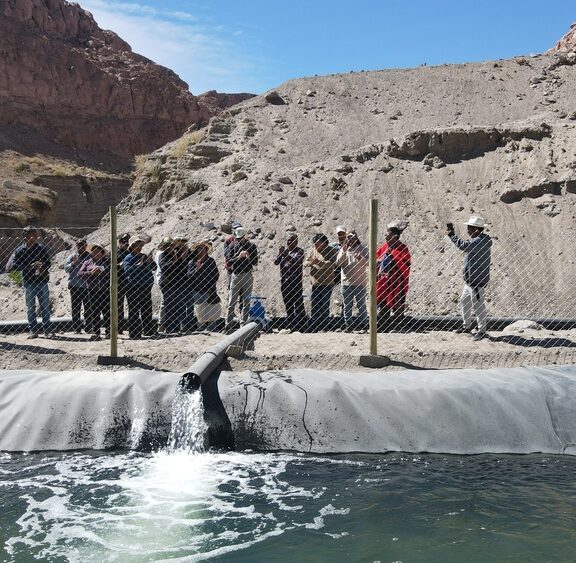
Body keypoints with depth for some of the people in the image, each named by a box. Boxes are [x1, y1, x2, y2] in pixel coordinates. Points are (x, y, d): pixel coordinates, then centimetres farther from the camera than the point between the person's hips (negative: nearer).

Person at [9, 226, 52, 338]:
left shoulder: (42, 248, 4)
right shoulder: (20, 251, -2)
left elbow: (48, 263, 9)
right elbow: (12, 265, -12)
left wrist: (42, 267, -15)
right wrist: (29, 267, -20)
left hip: (42, 281, 1)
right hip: (28, 283, -1)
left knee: (45, 307, 3)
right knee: (30, 308, 4)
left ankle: (47, 330, 9)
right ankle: (33, 331, 11)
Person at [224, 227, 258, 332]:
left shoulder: (251, 246, 4)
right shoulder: (232, 246, 3)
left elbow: (255, 262, 1)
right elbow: (228, 262, -5)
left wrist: (249, 257, -18)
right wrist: (238, 257, -20)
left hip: (248, 275, 1)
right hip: (235, 275, -1)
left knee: (246, 301, 3)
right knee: (232, 302, -3)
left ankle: (244, 324, 7)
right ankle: (228, 325, -2)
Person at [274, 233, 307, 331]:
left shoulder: (299, 251, 0)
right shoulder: (284, 250, 15)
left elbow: (298, 262, -17)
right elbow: (276, 262, 5)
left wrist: (286, 255, -23)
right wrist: (280, 254, -12)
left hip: (296, 280, -5)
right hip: (284, 281, 6)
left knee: (298, 304, -8)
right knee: (288, 305, 9)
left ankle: (301, 327, -8)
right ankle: (291, 326, 16)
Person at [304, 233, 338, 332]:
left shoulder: (332, 251, -2)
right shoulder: (312, 250, 12)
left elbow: (332, 264, -15)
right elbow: (305, 263, 11)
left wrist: (319, 262, -25)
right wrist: (309, 263, -14)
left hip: (327, 283, -4)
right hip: (315, 282, 4)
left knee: (324, 305, -2)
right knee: (314, 305, 4)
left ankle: (324, 327, 4)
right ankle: (313, 328, 8)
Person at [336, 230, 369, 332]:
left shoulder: (363, 249, 4)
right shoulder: (343, 249, 11)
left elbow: (368, 262, -7)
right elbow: (338, 263, -1)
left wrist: (360, 258, -27)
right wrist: (344, 251, -11)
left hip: (360, 282, -2)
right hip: (346, 282, 3)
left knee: (361, 305, -1)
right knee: (347, 306, 5)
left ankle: (363, 325, 4)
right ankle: (348, 326, 11)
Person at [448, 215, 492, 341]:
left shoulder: (481, 240, -22)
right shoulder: (479, 239, 12)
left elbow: (464, 246, -31)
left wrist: (452, 235, -23)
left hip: (477, 280, -11)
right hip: (470, 279, 11)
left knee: (478, 305, -3)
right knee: (464, 301, 21)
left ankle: (482, 330, 6)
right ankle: (467, 326, 34)